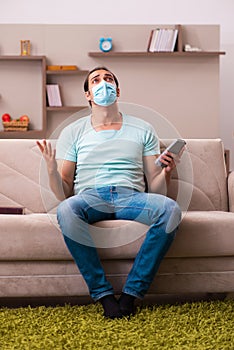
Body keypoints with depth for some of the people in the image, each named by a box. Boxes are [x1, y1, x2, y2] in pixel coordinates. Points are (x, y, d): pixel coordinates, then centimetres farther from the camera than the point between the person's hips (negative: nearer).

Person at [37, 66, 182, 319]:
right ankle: (103, 294, -24)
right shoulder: (73, 132, 16)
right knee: (66, 210, -35)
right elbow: (63, 194, 9)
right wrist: (52, 170, -11)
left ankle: (131, 293, -22)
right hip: (90, 197, -1)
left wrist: (166, 172, -8)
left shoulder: (143, 129, 19)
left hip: (130, 196, 1)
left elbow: (155, 188, 13)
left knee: (170, 209, -31)